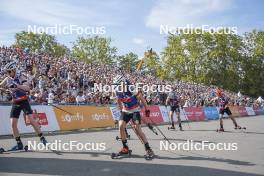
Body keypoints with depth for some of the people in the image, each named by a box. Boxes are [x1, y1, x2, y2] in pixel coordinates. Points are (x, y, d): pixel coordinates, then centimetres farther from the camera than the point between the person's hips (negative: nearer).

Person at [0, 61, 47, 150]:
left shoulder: (21, 77, -9)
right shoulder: (7, 79, 6)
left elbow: (27, 88, -23)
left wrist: (17, 85, -37)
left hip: (24, 101, -5)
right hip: (15, 103, 5)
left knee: (31, 120, -15)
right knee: (13, 124, -2)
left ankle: (42, 138, -5)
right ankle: (19, 144, 9)